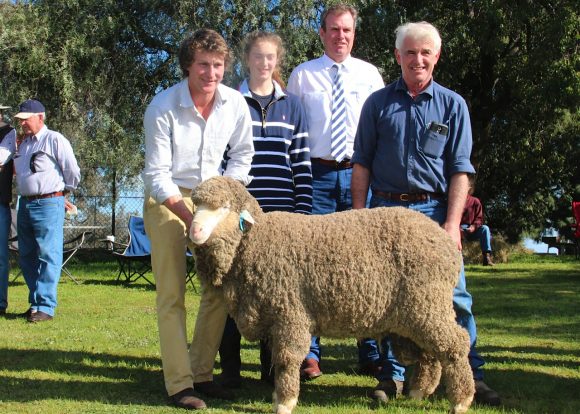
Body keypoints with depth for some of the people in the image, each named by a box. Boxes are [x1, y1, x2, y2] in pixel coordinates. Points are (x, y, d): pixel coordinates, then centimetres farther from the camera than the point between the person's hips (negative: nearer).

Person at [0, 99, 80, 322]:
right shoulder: (19, 142, 15)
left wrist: (62, 191, 8)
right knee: (26, 257, 12)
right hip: (25, 204, 8)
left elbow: (73, 172, -4)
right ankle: (35, 303, 21)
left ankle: (46, 306, -9)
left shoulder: (54, 140, -5)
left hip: (48, 204, -8)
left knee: (48, 256, -8)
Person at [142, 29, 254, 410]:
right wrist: (189, 216, -25)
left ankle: (202, 373, 11)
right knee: (172, 293, -8)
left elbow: (242, 154, 9)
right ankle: (179, 383, -4)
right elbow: (157, 173, -16)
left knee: (220, 286, -1)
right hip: (167, 200, -4)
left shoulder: (235, 104, -7)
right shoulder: (163, 107, -18)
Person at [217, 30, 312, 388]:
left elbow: (303, 164, 8)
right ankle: (230, 367, 11)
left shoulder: (292, 107, 11)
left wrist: (303, 211, 1)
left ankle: (272, 366, 18)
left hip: (282, 212, 2)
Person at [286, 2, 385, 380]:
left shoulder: (369, 74, 10)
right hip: (317, 174, -1)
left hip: (359, 173, 1)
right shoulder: (302, 75, 8)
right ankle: (309, 352, 5)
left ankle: (370, 352, 12)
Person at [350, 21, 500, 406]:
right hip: (386, 209, 1)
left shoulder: (453, 105, 5)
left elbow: (460, 170, 1)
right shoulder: (378, 103, 8)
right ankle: (393, 375, 16)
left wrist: (452, 223, -8)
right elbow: (362, 164, 9)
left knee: (453, 295, -5)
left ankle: (471, 375, 4)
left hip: (434, 209, -1)